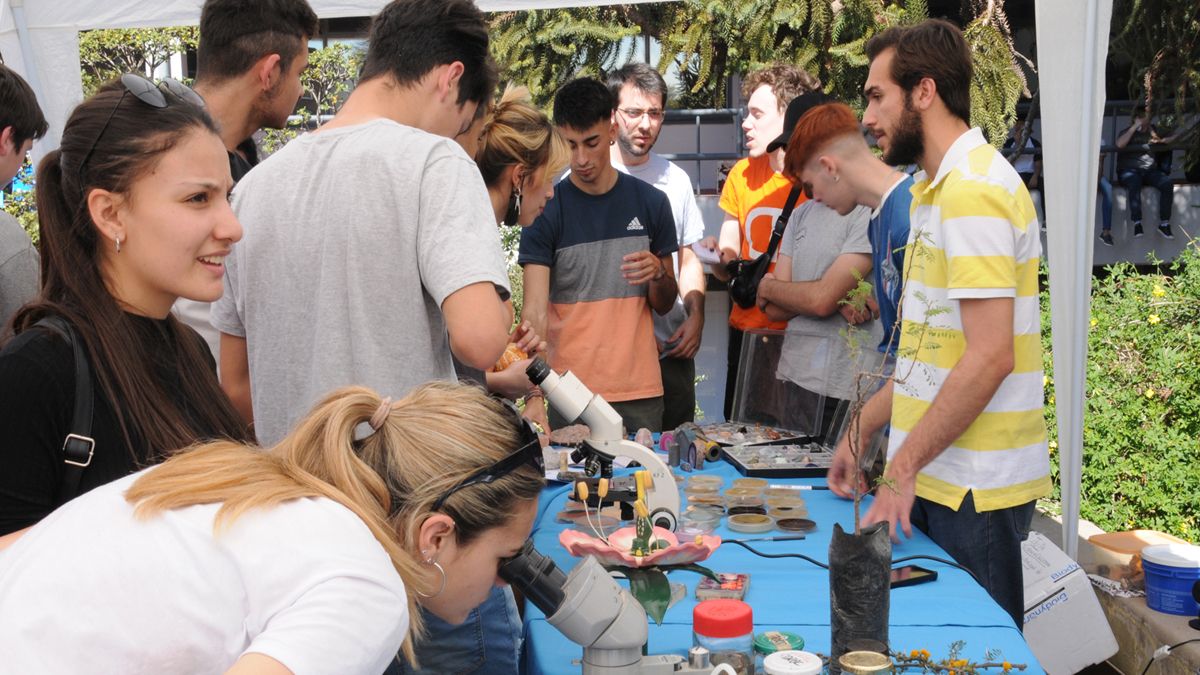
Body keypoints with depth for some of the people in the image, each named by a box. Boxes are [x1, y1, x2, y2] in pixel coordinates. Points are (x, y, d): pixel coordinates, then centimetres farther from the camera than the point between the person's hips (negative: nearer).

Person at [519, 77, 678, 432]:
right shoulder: (545, 211, -4)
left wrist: (658, 273, -12)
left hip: (640, 390, 2)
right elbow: (535, 310, -12)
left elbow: (664, 305, 11)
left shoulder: (651, 203, 3)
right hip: (571, 394, -2)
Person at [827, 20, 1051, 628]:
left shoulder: (973, 189, -16)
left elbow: (989, 357, -23)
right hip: (939, 475, 9)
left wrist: (902, 469, -18)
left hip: (972, 486, -9)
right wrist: (861, 431, 16)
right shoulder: (938, 188, 16)